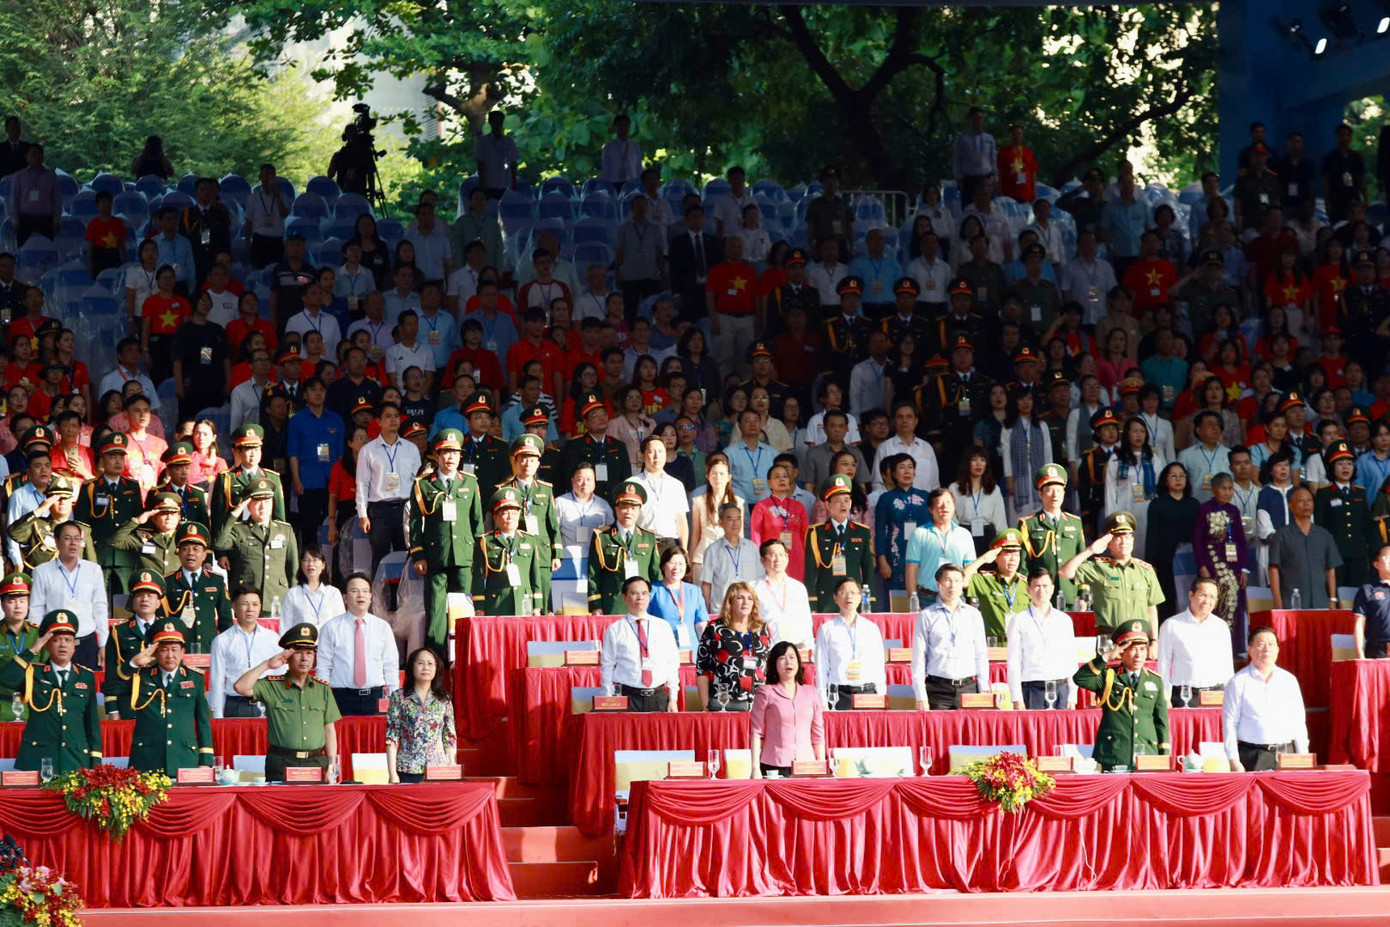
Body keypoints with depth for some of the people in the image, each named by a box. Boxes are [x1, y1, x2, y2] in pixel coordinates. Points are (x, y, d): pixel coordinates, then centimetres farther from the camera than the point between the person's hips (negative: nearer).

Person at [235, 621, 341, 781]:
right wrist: (267, 665, -8)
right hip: (281, 766, -3)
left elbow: (329, 730, 14)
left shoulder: (323, 689, 13)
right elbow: (241, 687, -12)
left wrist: (331, 766, 5)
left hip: (317, 763, 3)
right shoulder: (272, 686, 4)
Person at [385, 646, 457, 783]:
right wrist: (392, 774, -6)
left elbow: (450, 739, 12)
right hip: (408, 772, -2)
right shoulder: (399, 697, 3)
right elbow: (391, 738, 0)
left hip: (438, 769, 2)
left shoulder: (444, 700, 9)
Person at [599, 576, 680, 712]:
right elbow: (607, 667, 5)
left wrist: (673, 699, 5)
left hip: (659, 697, 2)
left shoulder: (664, 627, 11)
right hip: (628, 697, -2)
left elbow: (672, 664, 11)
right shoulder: (614, 630, 4)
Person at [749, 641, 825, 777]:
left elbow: (818, 734, 16)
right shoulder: (765, 692, 5)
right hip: (773, 766, -3)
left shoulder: (811, 693, 14)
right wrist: (755, 768, -5)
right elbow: (756, 733, 2)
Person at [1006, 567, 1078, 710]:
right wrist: (1017, 699, -7)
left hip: (1060, 689, 3)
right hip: (1032, 691, -3)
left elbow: (1071, 661, 13)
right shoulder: (1019, 621, 4)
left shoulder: (1065, 620, 14)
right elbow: (1014, 662, 0)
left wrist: (1072, 697, 5)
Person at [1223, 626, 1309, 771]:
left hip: (1286, 754, 3)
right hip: (1253, 757, -3)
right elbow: (1229, 724, 0)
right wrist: (1234, 762, -8)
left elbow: (1299, 722, 15)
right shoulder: (1238, 683, 2)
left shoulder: (1289, 680, 13)